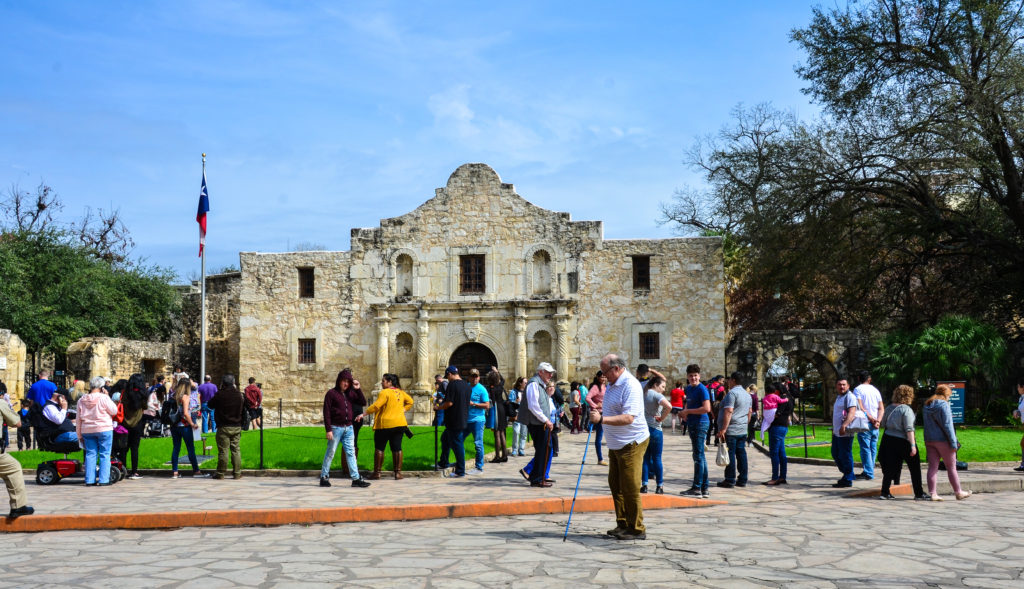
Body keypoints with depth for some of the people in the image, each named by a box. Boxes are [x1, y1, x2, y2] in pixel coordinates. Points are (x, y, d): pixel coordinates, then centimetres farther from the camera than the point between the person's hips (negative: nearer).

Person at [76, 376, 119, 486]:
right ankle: (104, 479, -2)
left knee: (90, 454, 8)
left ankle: (90, 480, 6)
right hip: (104, 429, -4)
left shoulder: (81, 400, 6)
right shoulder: (103, 398, -10)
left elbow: (78, 420, 9)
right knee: (104, 454, 1)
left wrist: (79, 435, 16)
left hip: (87, 431, 5)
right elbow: (114, 411, -3)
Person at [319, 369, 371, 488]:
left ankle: (356, 478, 2)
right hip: (336, 428, -5)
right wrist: (328, 430, -14)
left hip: (349, 428, 5)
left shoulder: (350, 393, 11)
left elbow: (363, 402, 7)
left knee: (351, 453, 3)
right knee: (330, 453, 3)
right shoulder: (331, 393, -5)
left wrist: (358, 389, -3)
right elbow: (326, 412, -8)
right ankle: (324, 477, 13)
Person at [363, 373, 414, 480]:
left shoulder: (384, 393, -12)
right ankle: (398, 472, 3)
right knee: (397, 447, 6)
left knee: (379, 448, 3)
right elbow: (410, 401, 23)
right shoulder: (401, 392, 12)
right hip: (400, 423, 6)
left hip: (385, 424, -6)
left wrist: (365, 412, -9)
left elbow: (375, 406, -18)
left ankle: (377, 472, 3)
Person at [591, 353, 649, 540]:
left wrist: (602, 419, -34)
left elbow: (628, 418, -30)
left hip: (631, 444, -10)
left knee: (630, 488, -5)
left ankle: (637, 529, 4)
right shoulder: (612, 384, 12)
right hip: (616, 444, 10)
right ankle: (623, 524, 23)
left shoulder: (631, 386, -20)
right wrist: (602, 410, 13)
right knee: (615, 485, 13)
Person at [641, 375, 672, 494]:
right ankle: (659, 486, 9)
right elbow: (669, 406, -28)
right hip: (654, 429, -5)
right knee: (656, 459, 4)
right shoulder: (656, 395, -12)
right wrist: (661, 418, -15)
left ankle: (644, 485, 6)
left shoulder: (642, 393, 9)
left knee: (645, 458, 9)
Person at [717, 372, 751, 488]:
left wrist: (723, 429, -23)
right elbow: (749, 412, 22)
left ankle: (730, 480, -1)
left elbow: (729, 411, -21)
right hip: (743, 430, 8)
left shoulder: (731, 393, -14)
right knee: (741, 454, 10)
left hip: (730, 431, -8)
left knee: (730, 455, -4)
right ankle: (742, 480, 13)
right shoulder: (747, 394, 16)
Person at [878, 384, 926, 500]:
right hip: (903, 441, -6)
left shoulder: (889, 408, 6)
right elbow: (909, 429, -17)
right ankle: (919, 493, 14)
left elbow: (883, 425, 12)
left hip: (888, 439, 6)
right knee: (914, 468, 8)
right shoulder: (906, 409, -13)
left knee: (890, 467, 9)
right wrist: (913, 445, -18)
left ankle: (885, 492, 6)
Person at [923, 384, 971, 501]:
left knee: (932, 467, 4)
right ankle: (958, 492, 16)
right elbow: (947, 425, -15)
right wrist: (953, 443, -13)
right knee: (951, 467, 6)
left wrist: (928, 441, 16)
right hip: (942, 440, -6)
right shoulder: (943, 405, -11)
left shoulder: (927, 406, 12)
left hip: (929, 440, 6)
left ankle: (932, 493, -1)